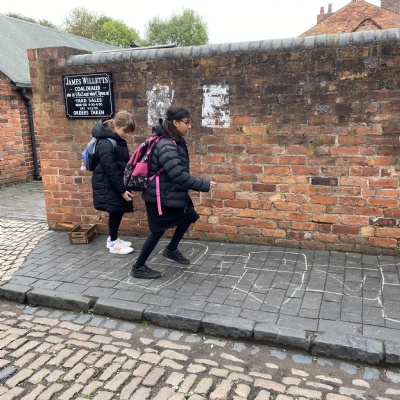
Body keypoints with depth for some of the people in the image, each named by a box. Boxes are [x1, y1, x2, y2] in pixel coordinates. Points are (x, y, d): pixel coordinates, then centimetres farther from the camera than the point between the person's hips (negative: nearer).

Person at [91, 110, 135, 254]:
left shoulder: (118, 139, 4)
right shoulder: (106, 144, -24)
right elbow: (111, 171, -23)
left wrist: (124, 186, 15)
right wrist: (122, 191, -19)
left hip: (117, 183, 9)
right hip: (108, 186, -9)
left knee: (119, 211, 15)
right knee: (115, 212, 2)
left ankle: (113, 239, 31)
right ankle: (113, 243, 17)